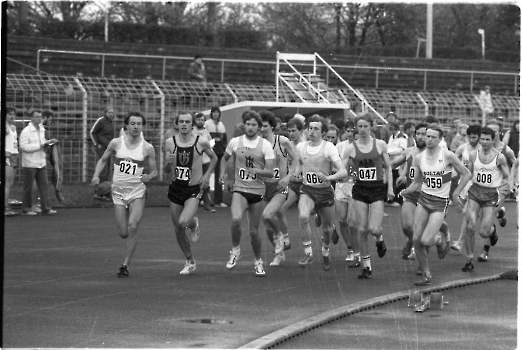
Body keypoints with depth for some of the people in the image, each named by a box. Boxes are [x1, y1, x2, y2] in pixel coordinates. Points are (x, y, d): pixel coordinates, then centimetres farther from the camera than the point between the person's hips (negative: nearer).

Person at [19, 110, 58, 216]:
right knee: (28, 187, 2)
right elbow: (23, 146, -20)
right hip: (30, 164, -6)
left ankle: (46, 208, -2)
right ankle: (26, 209, 12)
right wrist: (39, 146, -19)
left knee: (44, 185, 0)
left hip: (41, 163, 6)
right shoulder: (26, 131, -12)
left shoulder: (41, 130, 11)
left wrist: (49, 142, 2)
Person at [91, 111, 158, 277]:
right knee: (123, 233, -2)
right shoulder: (116, 143, -1)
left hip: (137, 190, -1)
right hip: (119, 191, 1)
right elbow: (103, 160, 13)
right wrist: (96, 175, -3)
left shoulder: (147, 148, -2)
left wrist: (149, 176, -16)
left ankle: (126, 264, -10)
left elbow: (154, 171, 6)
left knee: (133, 226, -20)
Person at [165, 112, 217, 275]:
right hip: (176, 187, 3)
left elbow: (214, 158, 10)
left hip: (194, 189, -3)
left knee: (184, 222, -25)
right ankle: (190, 262, 27)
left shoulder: (201, 142, -8)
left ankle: (193, 223, 12)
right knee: (178, 230, 8)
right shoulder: (170, 142, -2)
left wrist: (206, 176, -1)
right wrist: (168, 161, -13)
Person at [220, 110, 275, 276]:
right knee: (236, 219, -27)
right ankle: (235, 250, -2)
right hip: (239, 189, 0)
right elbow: (225, 158, 22)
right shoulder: (235, 142, 2)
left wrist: (256, 171, -24)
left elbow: (270, 172, -6)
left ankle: (258, 261, 28)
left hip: (257, 191, 0)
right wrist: (223, 174, 6)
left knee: (254, 230, 5)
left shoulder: (265, 145, -3)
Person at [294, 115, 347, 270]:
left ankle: (325, 252, 43)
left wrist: (329, 177, -37)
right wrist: (294, 175, 8)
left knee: (327, 227, 11)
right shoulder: (301, 147, 0)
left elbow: (343, 171, -20)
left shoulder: (329, 148, -13)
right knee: (303, 216, -28)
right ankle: (308, 253, -17)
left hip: (325, 191, -1)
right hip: (307, 190, 1)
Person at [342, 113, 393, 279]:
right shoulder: (351, 148, 0)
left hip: (378, 189, -1)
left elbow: (388, 167, 9)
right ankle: (366, 266, 11)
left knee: (374, 229, -14)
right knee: (361, 229, -1)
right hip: (360, 190, 1)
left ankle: (379, 239, 23)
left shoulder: (380, 145, 0)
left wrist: (390, 187, 2)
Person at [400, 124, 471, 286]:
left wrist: (455, 194, -5)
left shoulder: (447, 156, -10)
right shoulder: (418, 158, 2)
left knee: (426, 240, -16)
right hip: (423, 199, 4)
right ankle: (426, 275, 13)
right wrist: (405, 191, -9)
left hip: (440, 203, -4)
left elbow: (466, 174, -1)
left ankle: (441, 238, 20)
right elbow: (416, 183, 10)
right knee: (416, 239, -3)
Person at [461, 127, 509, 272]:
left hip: (491, 195, -2)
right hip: (475, 191, 2)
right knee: (470, 227, -13)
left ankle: (492, 231, 32)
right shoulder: (474, 155, 3)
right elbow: (468, 174, 13)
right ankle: (469, 261, 0)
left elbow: (507, 178, 3)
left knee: (483, 233, -7)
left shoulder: (499, 157, -6)